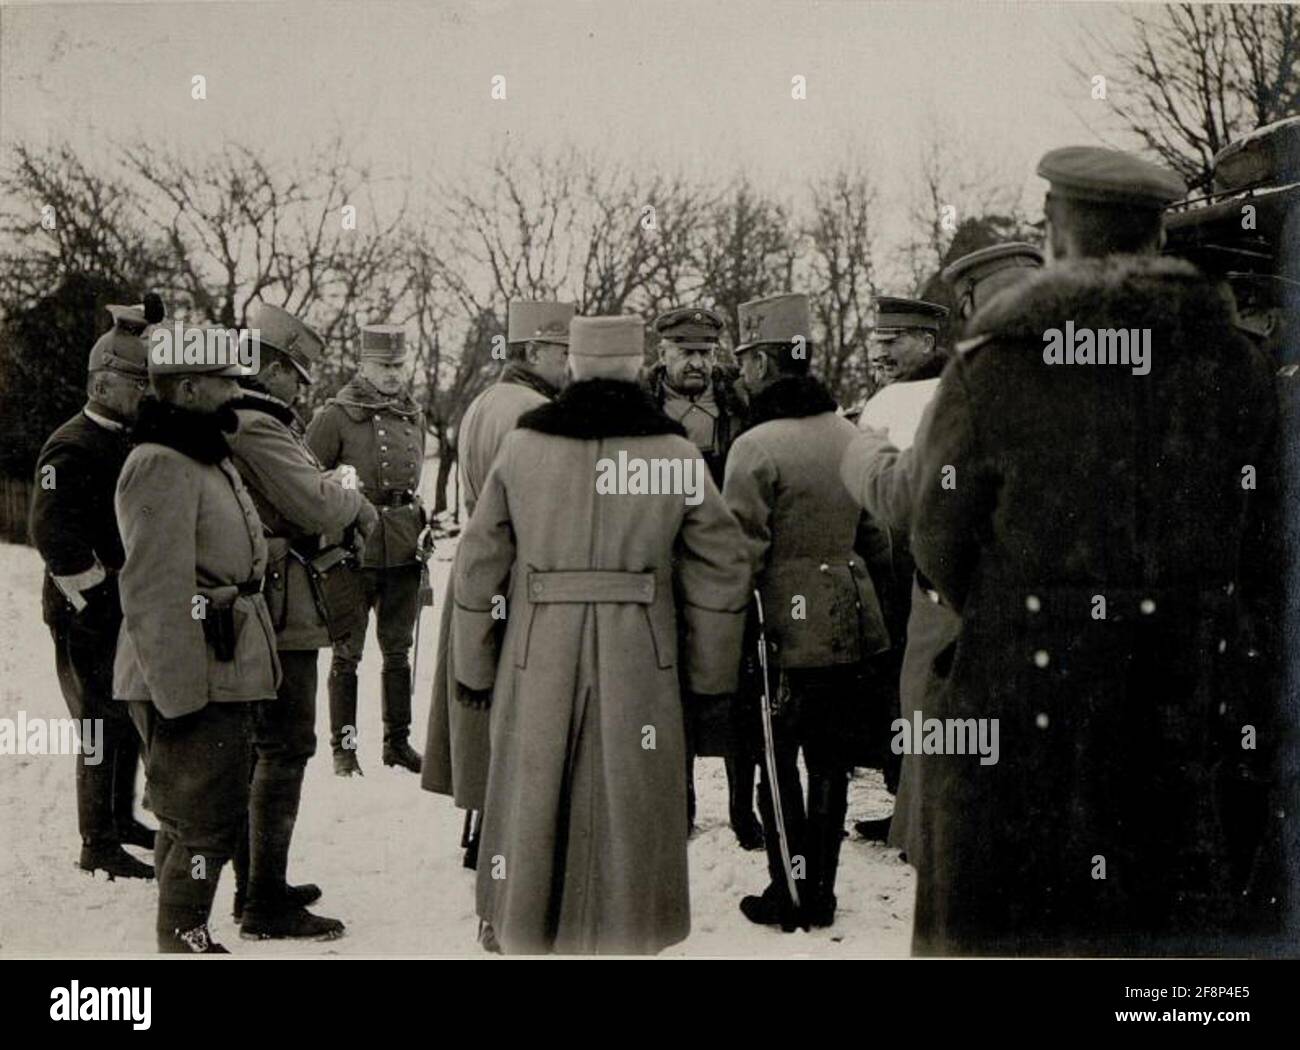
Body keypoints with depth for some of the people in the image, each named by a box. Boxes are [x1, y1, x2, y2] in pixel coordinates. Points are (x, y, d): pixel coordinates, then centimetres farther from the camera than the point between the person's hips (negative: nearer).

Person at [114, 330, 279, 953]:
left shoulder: (209, 458, 16)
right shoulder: (163, 465, -18)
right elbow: (156, 591, -24)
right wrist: (178, 692, -25)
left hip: (222, 676, 10)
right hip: (192, 684, -10)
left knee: (191, 819, 18)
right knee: (206, 824, -4)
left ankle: (184, 939, 29)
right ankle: (183, 943, 5)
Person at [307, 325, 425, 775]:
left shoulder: (413, 415, 12)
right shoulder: (336, 416, -6)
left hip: (404, 550, 5)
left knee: (399, 649, 12)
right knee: (347, 651, 2)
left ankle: (398, 740, 22)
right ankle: (343, 747, 10)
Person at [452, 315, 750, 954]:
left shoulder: (522, 446, 0)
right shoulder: (674, 453, -2)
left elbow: (479, 566, 4)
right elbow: (722, 573, 2)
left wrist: (473, 667, 14)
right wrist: (711, 677, 12)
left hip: (538, 664, 1)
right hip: (638, 669, -1)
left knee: (532, 803, 14)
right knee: (625, 812, 8)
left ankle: (518, 932, 27)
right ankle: (622, 935, 15)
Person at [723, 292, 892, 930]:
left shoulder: (756, 446, -15)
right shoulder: (849, 434, 6)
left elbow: (742, 550, -15)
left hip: (787, 623, -6)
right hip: (850, 621, 6)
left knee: (777, 761, 5)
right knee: (830, 760, 12)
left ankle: (790, 895, 8)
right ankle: (822, 894, 19)